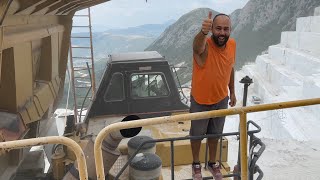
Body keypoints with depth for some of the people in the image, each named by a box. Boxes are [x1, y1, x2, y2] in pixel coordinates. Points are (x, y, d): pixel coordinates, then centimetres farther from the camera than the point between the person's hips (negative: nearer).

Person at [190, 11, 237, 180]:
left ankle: (212, 162, 45)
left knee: (215, 133, 22)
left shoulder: (232, 44, -10)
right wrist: (203, 32, -77)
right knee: (197, 134, 16)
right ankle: (196, 164, 41)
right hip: (200, 100, -4)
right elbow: (198, 47, -55)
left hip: (221, 99, 4)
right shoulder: (204, 45, -28)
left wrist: (232, 92, 13)